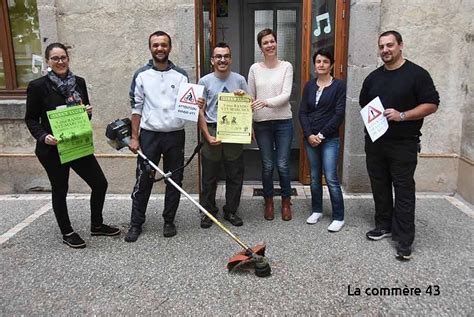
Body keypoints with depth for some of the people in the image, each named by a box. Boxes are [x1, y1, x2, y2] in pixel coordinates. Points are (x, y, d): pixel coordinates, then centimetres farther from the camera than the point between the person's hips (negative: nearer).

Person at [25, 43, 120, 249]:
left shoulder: (79, 82, 4)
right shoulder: (37, 86, -9)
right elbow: (31, 119, -3)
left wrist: (88, 112, -7)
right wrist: (43, 136, -20)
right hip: (52, 149, -4)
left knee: (100, 184, 6)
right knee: (60, 190, 10)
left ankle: (96, 225, 28)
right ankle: (67, 233, 30)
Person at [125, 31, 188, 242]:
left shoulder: (181, 75, 4)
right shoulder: (141, 75, 2)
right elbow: (136, 108, 2)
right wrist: (134, 137, -2)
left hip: (175, 135, 1)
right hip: (149, 135, -1)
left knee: (174, 181, 7)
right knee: (143, 181, 3)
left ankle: (169, 221, 22)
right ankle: (136, 224, 16)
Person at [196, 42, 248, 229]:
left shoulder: (239, 80, 6)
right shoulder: (205, 81, 1)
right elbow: (200, 111, 0)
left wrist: (244, 97, -10)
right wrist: (207, 135, -9)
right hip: (211, 132, -1)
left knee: (235, 176, 8)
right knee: (209, 177, 7)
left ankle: (231, 211, 24)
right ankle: (208, 212, 22)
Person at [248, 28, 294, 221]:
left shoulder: (286, 66, 0)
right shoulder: (255, 68, 4)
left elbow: (286, 94, -11)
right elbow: (250, 97, 6)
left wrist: (267, 102, -27)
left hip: (283, 122, -1)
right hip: (261, 123, 1)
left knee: (282, 165, 2)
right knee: (267, 165, 7)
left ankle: (286, 201, 23)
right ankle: (269, 202, 26)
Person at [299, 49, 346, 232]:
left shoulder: (338, 86, -4)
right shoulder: (309, 86, 8)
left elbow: (339, 114, -9)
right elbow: (303, 112, 4)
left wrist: (322, 134, -12)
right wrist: (309, 135, -9)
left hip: (329, 139, -4)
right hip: (310, 138, 4)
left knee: (331, 179, -6)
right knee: (314, 177, 12)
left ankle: (338, 217, 6)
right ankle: (316, 210, 27)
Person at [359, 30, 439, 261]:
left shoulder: (416, 74, -5)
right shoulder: (373, 77, 12)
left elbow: (431, 104, -8)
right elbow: (363, 104, 23)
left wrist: (402, 116, -20)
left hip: (404, 144, -5)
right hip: (375, 142, 6)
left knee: (403, 190, -2)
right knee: (379, 187, 13)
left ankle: (404, 240, 3)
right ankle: (384, 225, 28)